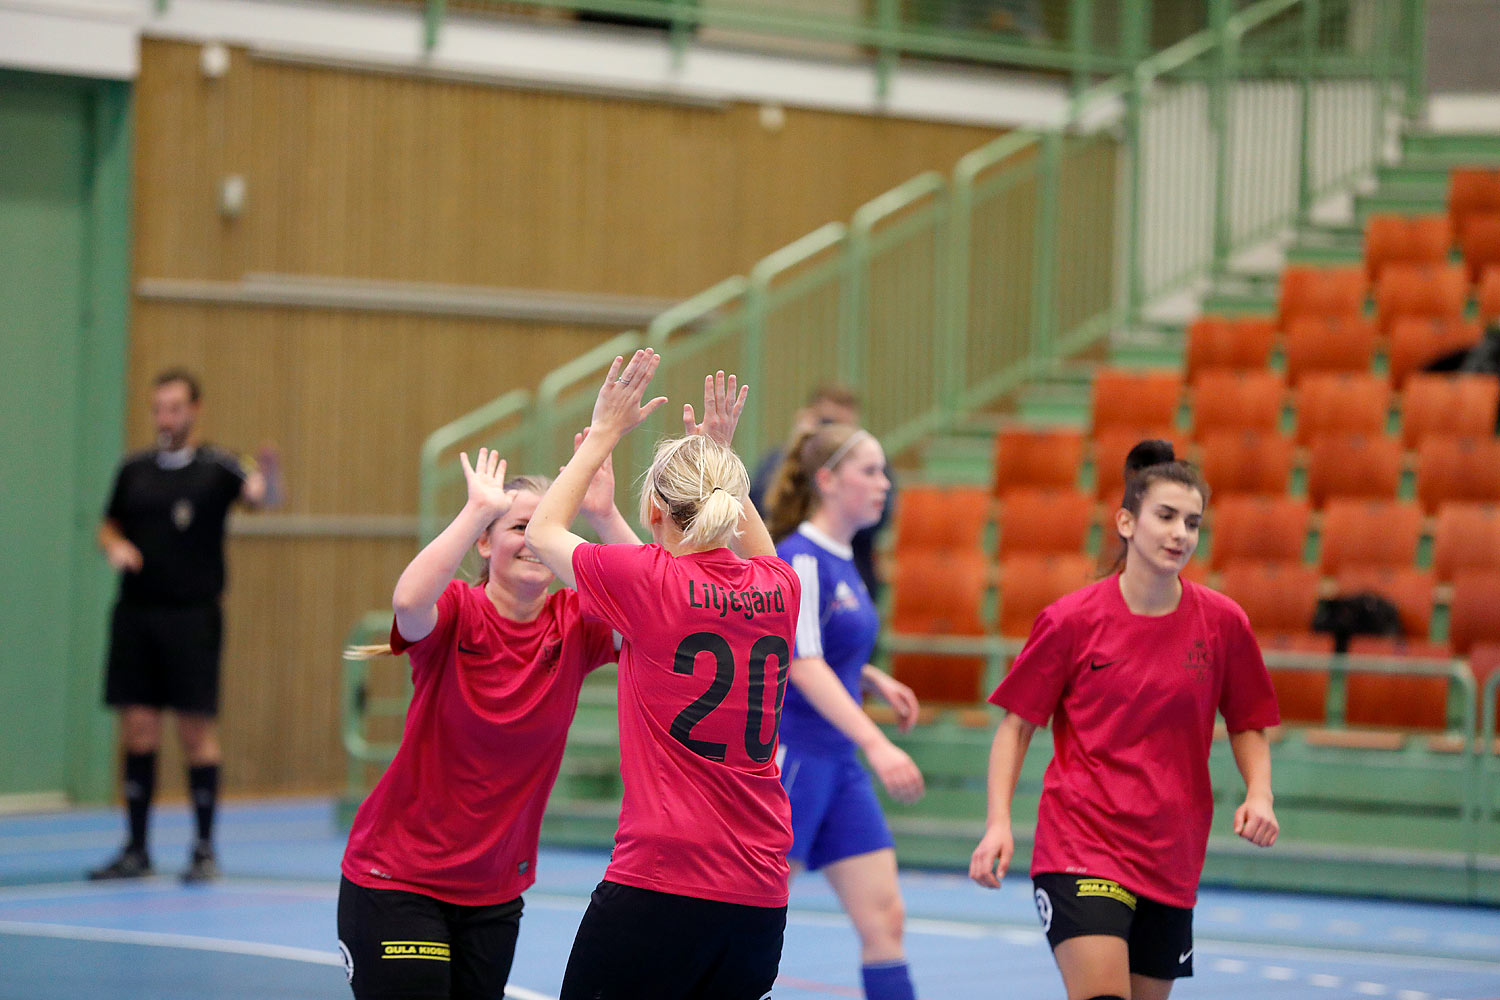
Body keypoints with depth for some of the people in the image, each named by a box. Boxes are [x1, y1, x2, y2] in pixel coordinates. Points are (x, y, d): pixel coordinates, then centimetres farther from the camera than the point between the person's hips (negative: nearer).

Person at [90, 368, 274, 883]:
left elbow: (254, 492, -22)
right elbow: (109, 527, 19)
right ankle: (136, 850, 11)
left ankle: (205, 851, 6)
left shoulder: (216, 467, -3)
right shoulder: (134, 470, 10)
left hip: (193, 616, -4)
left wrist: (266, 477, -45)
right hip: (135, 614, 4)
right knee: (138, 733, 4)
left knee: (198, 733, -2)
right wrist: (114, 547, -4)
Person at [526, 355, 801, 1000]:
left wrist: (605, 432, 18)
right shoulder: (777, 588, 7)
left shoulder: (648, 581, -8)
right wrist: (721, 456, 33)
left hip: (659, 882, -6)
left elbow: (542, 532, 12)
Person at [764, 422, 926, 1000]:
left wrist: (874, 680, 9)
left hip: (837, 765, 9)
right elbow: (802, 667, -24)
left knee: (884, 918, 2)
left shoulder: (840, 561, 13)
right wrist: (876, 744, -32)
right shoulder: (800, 559, -14)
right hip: (785, 757, -9)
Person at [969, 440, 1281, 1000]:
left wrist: (1258, 795, -5)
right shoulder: (1071, 619, -5)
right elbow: (1017, 725, 2)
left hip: (1170, 860, 4)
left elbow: (1249, 724, 14)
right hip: (1080, 844, -4)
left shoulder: (1222, 623, 1)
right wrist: (999, 822, -9)